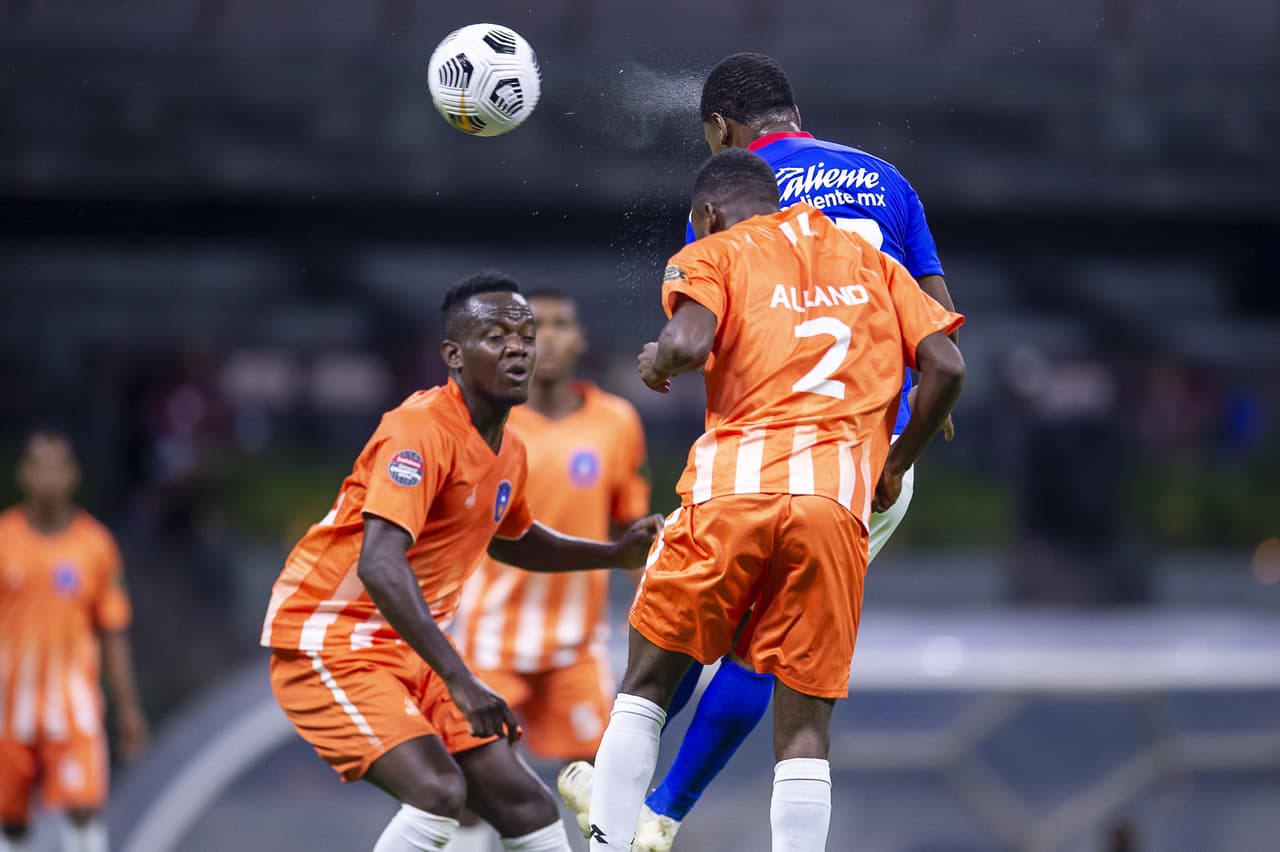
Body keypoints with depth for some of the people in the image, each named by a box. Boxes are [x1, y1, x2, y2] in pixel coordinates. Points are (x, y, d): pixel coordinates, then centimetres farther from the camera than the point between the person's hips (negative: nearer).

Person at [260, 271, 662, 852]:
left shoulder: (508, 453, 8)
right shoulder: (422, 429, -20)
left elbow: (510, 540, 32)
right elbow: (379, 565, -33)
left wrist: (615, 554, 19)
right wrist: (459, 680, -38)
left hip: (410, 652, 9)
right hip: (326, 645, -9)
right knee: (438, 791, -29)